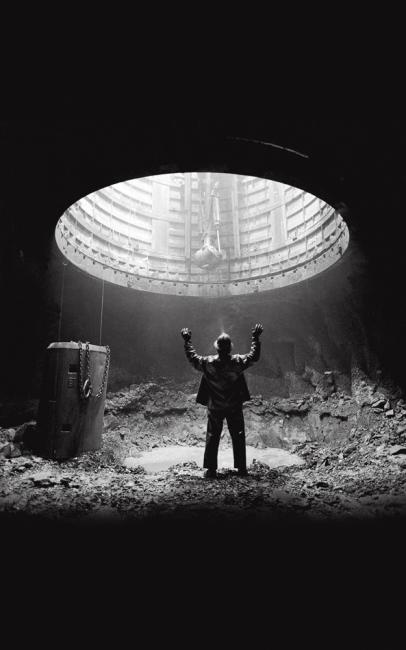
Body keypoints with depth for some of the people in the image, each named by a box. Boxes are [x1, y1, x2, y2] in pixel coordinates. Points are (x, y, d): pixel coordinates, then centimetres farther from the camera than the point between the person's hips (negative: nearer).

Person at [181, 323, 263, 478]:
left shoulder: (208, 363, -15)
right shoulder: (238, 362, -17)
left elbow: (192, 357, 0)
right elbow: (254, 356, -3)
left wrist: (187, 341, 10)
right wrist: (256, 338, 5)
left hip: (214, 408, 0)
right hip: (235, 407, 0)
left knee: (212, 437, 11)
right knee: (238, 436, 12)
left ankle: (211, 469, 13)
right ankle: (241, 468, 18)